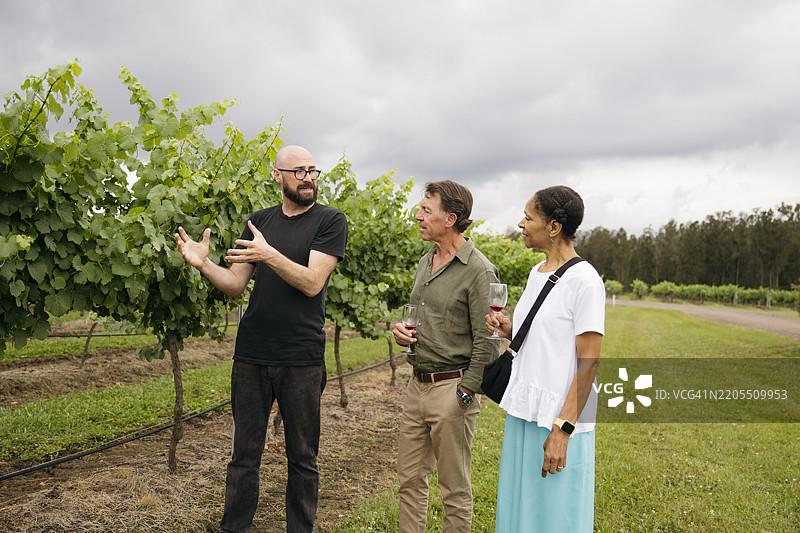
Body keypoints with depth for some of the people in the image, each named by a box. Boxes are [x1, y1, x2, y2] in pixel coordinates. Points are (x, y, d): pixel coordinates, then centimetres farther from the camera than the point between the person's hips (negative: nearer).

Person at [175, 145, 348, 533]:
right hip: (251, 355, 3)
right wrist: (203, 263, -10)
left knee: (302, 458, 8)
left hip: (302, 359, -3)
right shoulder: (260, 221, 11)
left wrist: (270, 255, -26)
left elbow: (312, 283, -12)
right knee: (244, 454, 10)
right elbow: (235, 285, 9)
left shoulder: (331, 221, 0)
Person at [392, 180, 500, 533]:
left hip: (452, 387, -8)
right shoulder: (425, 263, 12)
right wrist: (401, 331, 4)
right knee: (410, 477, 15)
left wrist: (464, 394, -16)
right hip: (417, 384, 8)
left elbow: (486, 344, -15)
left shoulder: (479, 271, -13)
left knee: (454, 488, 5)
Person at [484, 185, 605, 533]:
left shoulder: (584, 281, -14)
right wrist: (507, 329, 1)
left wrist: (562, 430, -20)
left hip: (560, 420, -8)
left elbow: (589, 362, -17)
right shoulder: (536, 274, 12)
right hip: (524, 413, 8)